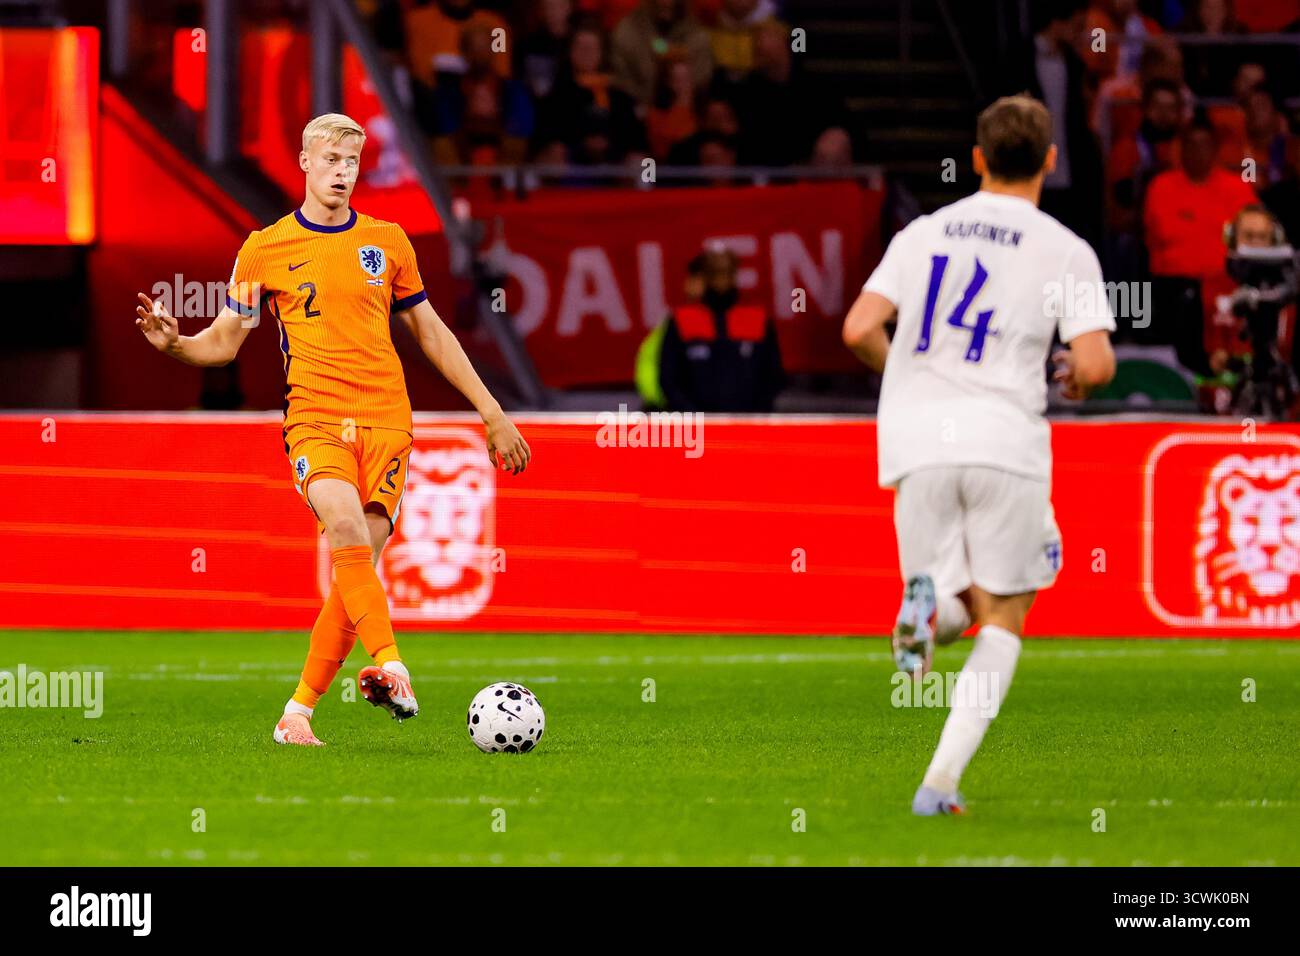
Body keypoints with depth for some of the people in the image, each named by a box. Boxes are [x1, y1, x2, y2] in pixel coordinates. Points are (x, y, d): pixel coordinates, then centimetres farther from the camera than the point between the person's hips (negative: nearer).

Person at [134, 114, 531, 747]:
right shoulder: (265, 249, 6)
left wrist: (492, 412, 20)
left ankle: (298, 713, -1)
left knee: (356, 564, -8)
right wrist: (173, 344, -13)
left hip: (386, 420, 2)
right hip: (316, 417, -2)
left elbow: (430, 332, 21)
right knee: (346, 527, -31)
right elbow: (223, 343, 9)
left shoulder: (387, 241, 12)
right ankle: (389, 666, -38)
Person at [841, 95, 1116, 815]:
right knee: (1001, 622, 8)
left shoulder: (922, 233, 10)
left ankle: (928, 599, -22)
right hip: (1005, 441, -3)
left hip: (917, 447, 3)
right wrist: (1075, 379, 16)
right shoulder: (1065, 251, 1)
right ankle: (941, 780, -8)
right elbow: (1095, 364, -8)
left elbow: (859, 330, 1)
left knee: (953, 610, 17)